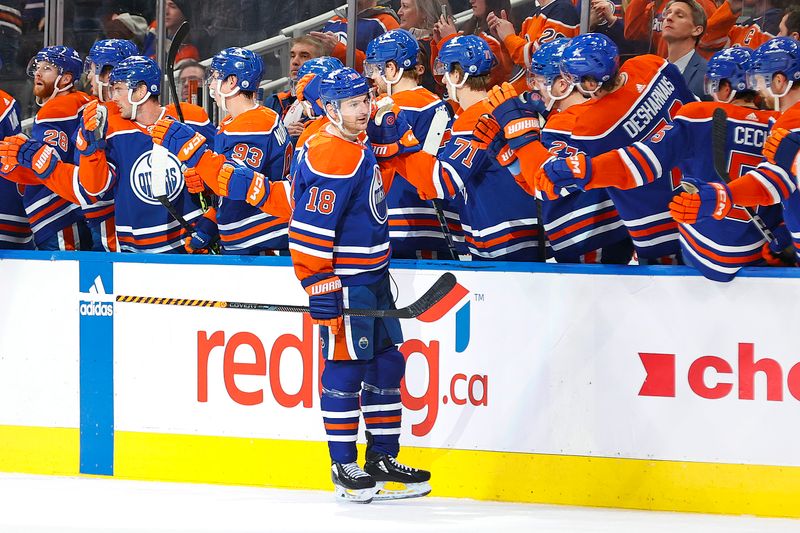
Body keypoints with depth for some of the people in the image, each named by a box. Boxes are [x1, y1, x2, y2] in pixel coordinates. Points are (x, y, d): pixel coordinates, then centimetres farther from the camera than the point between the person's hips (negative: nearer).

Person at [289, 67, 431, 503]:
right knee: (345, 369, -4)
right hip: (343, 283, -10)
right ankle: (343, 467, 3)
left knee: (386, 365, 12)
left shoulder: (358, 147, 13)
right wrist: (320, 291, -23)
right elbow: (309, 230, -23)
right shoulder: (329, 157, -19)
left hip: (372, 277, 10)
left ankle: (383, 460, 19)